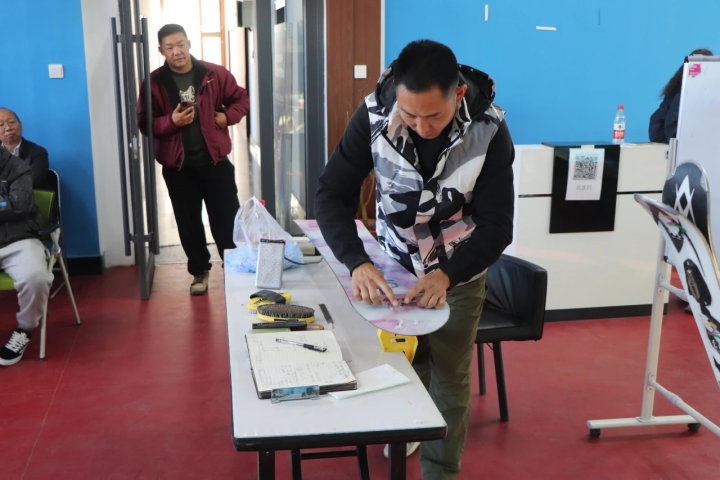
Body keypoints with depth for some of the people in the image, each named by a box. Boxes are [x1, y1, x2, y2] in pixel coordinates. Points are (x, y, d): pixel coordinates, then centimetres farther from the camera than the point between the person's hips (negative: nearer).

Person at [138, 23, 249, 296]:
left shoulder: (215, 74, -2)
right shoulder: (154, 82, -4)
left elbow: (241, 99, 10)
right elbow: (144, 123, -3)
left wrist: (227, 116, -9)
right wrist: (170, 121, -20)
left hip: (215, 161, 0)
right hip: (177, 166, 1)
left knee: (227, 219, 6)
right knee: (188, 223, 12)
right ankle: (200, 271, 29)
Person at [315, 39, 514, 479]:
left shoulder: (490, 131, -25)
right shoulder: (374, 115, -22)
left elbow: (497, 227, -21)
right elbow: (332, 195, -20)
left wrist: (445, 276, -36)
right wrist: (358, 263, -35)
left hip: (459, 271, -1)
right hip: (393, 263, 1)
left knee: (449, 379, 6)